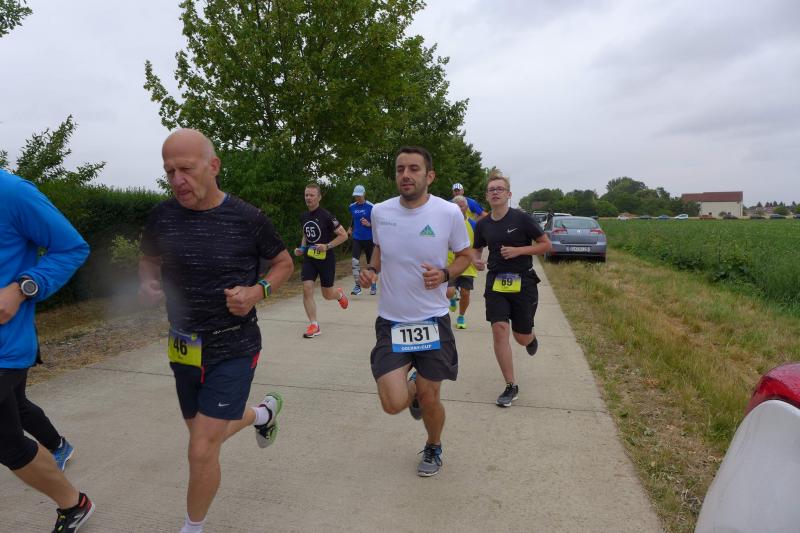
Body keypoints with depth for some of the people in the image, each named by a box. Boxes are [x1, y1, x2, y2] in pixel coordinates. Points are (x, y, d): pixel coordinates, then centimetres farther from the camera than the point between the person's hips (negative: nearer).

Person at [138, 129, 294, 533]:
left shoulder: (248, 219, -13)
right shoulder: (162, 216, -4)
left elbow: (284, 263, 2)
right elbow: (148, 262, 14)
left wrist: (257, 291, -17)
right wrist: (148, 287, -9)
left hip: (233, 350, -5)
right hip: (183, 348, 5)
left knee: (202, 451, -6)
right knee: (206, 435, 23)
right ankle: (263, 412, 54)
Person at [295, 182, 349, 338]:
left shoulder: (326, 216, -14)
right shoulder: (303, 217, 5)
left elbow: (343, 235, -13)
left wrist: (327, 246, -22)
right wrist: (302, 248, 4)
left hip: (326, 259, -4)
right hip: (309, 258, 5)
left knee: (327, 295, 7)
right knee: (307, 290, -10)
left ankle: (339, 294, 44)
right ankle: (314, 326, -1)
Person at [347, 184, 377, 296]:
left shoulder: (370, 207, -9)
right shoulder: (352, 207, 5)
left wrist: (369, 224, -21)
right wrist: (350, 228, 13)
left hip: (369, 239, -3)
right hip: (357, 238, 3)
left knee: (371, 262, 9)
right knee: (355, 261, -13)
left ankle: (373, 284, 28)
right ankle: (357, 285, -5)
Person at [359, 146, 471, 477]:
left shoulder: (450, 213, -11)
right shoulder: (380, 212, -4)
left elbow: (465, 256, 4)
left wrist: (445, 274, -17)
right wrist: (371, 270, -5)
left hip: (433, 320, -1)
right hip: (391, 322, 2)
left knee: (429, 400, 8)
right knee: (393, 404, -9)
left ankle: (434, 448, 42)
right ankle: (413, 388, 30)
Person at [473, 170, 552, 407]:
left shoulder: (522, 218, -8)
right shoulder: (483, 224, 3)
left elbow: (546, 244, -3)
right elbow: (477, 249, 19)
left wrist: (518, 250, -16)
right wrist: (476, 260, -5)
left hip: (523, 282, -2)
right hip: (495, 282, 3)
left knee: (522, 337, 5)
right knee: (499, 331, -9)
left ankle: (531, 338, 47)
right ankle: (511, 387, 5)